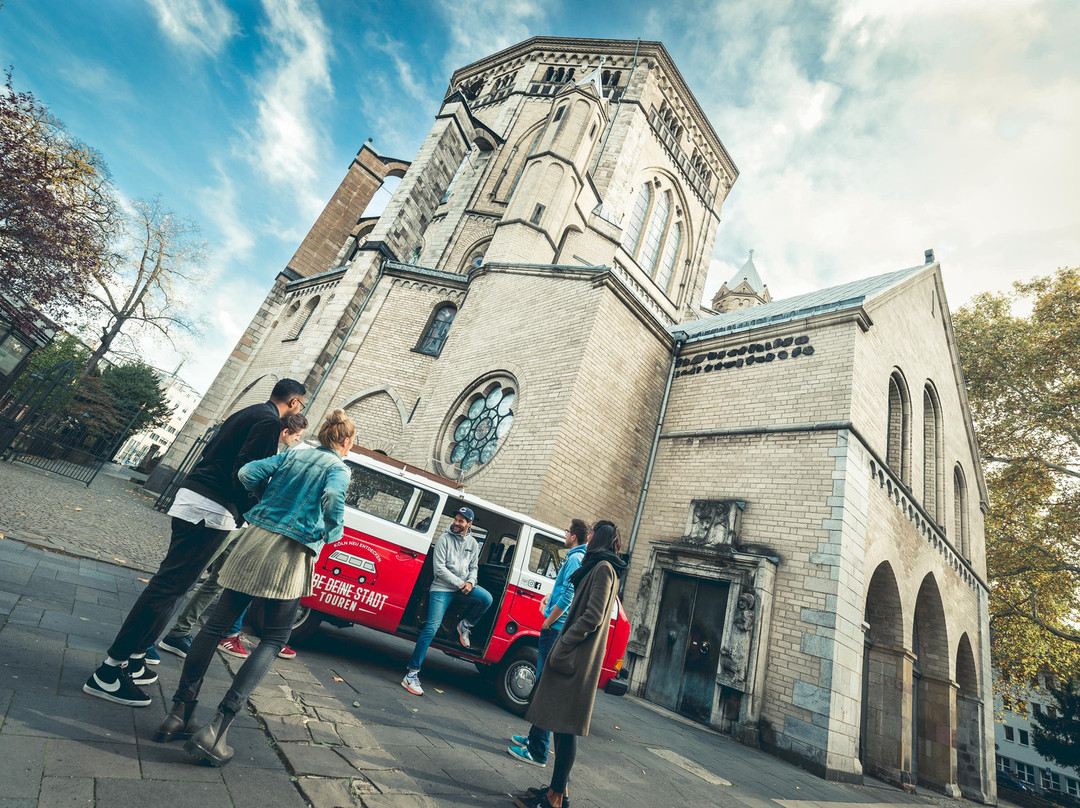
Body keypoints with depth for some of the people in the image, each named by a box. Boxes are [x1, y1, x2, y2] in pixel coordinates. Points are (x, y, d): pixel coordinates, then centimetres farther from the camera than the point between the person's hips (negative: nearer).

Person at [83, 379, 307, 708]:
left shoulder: (246, 413, 18)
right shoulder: (270, 422, -12)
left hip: (191, 497, 10)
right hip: (212, 509, -10)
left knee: (170, 583, 17)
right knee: (170, 585, -5)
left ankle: (132, 658, 25)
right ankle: (109, 672, 2)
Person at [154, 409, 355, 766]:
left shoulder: (292, 454, 14)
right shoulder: (339, 468, -2)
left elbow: (248, 473, 6)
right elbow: (332, 500, -21)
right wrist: (333, 534, -4)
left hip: (256, 538, 5)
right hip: (292, 553, -5)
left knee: (217, 623, 14)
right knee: (274, 639, 6)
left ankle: (179, 715, 20)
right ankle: (215, 730, 0)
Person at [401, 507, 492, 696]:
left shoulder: (473, 544, 9)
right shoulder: (444, 539, -6)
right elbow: (439, 568, -12)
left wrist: (470, 582, -6)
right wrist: (460, 583, -15)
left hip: (462, 586, 4)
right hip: (442, 588, -4)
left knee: (486, 598, -21)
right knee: (432, 627, -14)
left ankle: (465, 625, 7)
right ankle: (411, 674, -6)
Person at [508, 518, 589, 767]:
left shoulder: (575, 559, -15)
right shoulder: (580, 558, 15)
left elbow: (568, 596, -21)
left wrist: (548, 622, -13)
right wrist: (550, 596, 13)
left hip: (556, 629, -10)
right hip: (561, 631, 10)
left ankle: (538, 752, 3)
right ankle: (534, 738, 33)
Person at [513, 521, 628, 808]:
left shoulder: (603, 567, -12)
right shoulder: (600, 568, 17)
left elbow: (593, 617, -19)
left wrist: (562, 646, -17)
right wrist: (562, 644, 16)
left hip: (578, 658, -10)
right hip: (575, 657, 10)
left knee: (566, 725, -3)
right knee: (561, 723, 15)